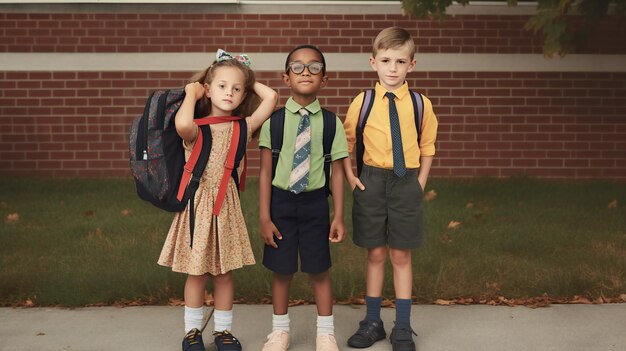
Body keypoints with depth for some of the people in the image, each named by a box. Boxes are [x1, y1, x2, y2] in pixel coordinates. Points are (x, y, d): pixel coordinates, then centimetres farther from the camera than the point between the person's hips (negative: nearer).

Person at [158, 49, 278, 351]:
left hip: (227, 205, 3)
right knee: (196, 273, 7)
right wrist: (191, 93, -16)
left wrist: (249, 81, 5)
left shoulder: (242, 127, 1)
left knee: (224, 273, 11)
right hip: (198, 203, -2)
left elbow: (270, 97, -8)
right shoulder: (196, 129, -8)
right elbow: (182, 125, -33)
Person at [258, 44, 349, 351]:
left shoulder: (331, 123, -4)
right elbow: (265, 171, -4)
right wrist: (264, 217, -6)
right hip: (281, 200, 0)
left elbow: (337, 172, 0)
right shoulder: (273, 121, -5)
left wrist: (339, 216, -1)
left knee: (318, 268, 10)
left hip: (315, 201, 0)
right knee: (281, 268, 10)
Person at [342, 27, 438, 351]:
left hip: (406, 183, 0)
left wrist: (420, 182, 2)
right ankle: (372, 323, 23)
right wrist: (350, 176, 1)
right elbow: (346, 141, 10)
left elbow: (427, 146, 9)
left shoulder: (421, 104, -1)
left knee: (401, 255, 6)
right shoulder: (362, 102, -1)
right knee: (375, 254, 9)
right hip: (371, 182, 0)